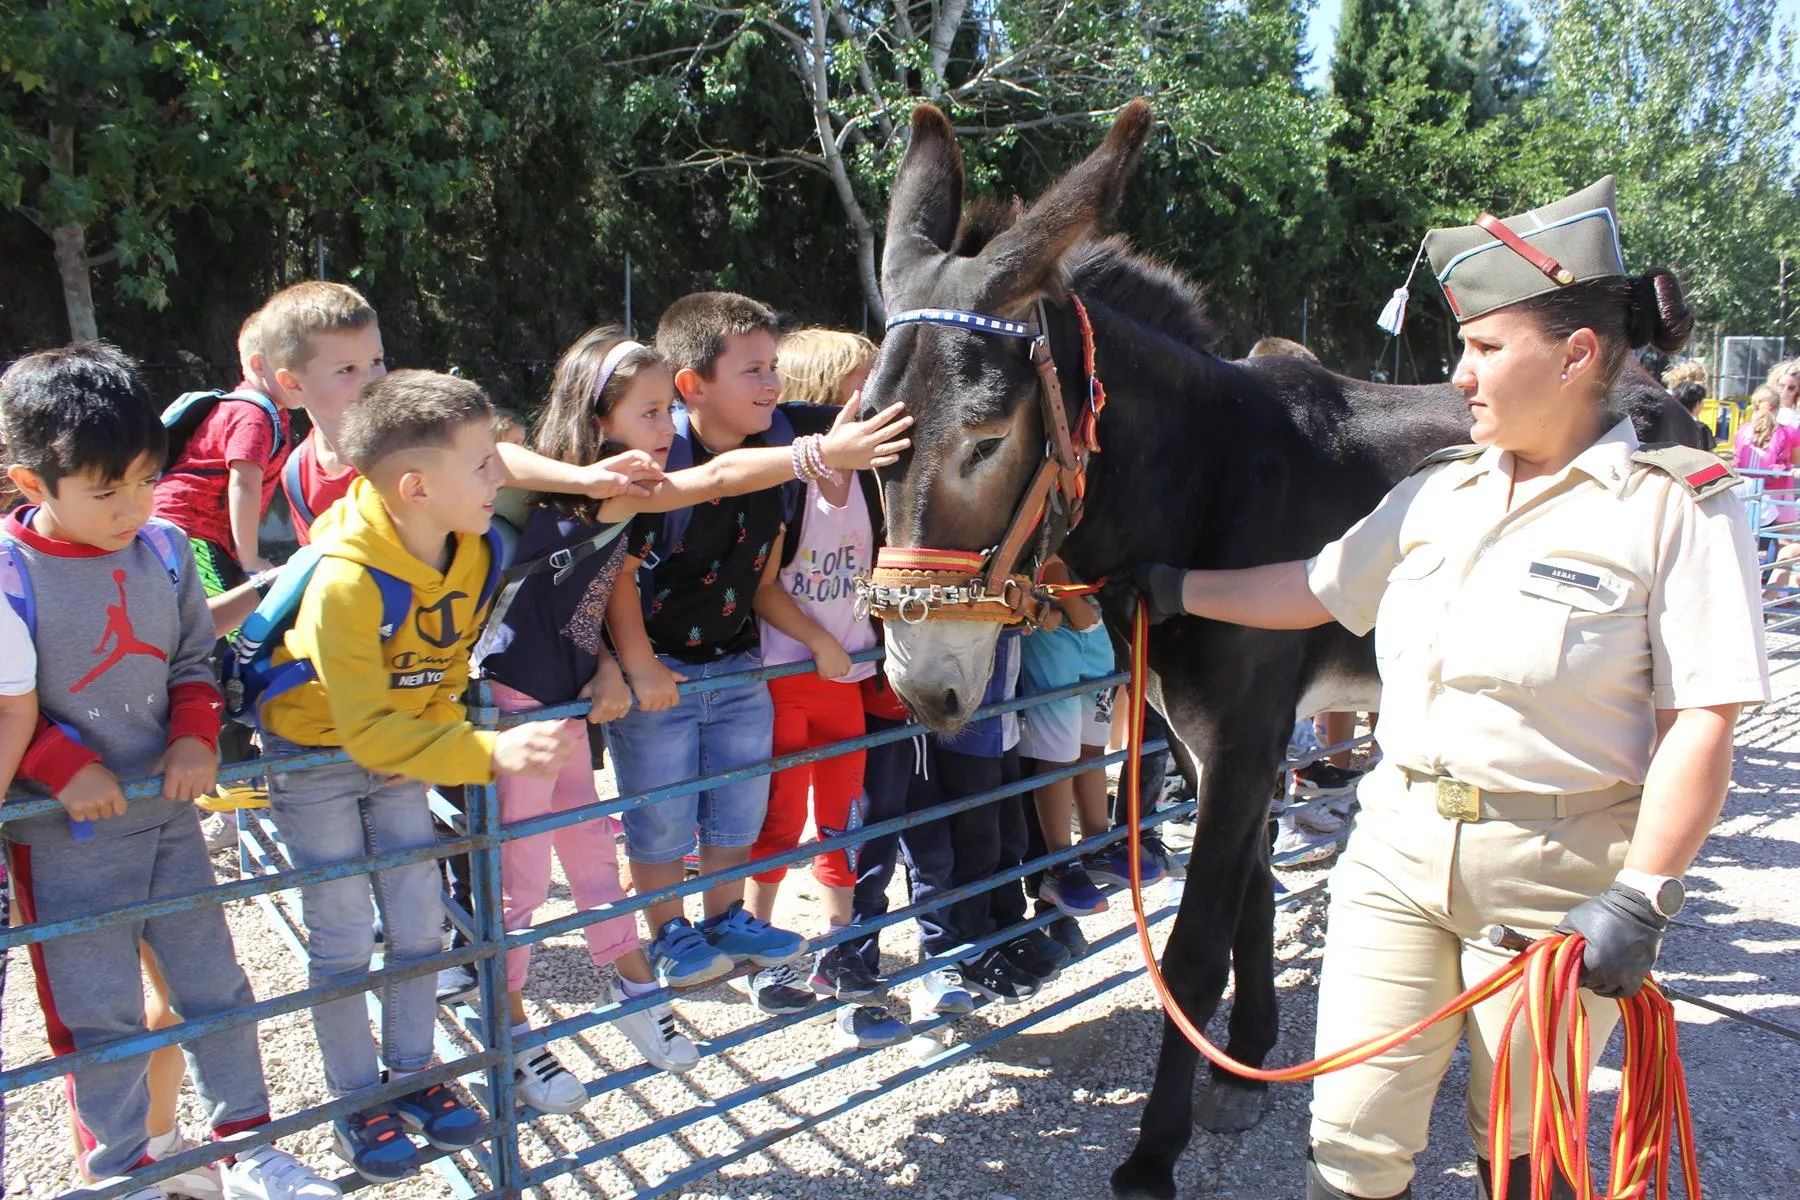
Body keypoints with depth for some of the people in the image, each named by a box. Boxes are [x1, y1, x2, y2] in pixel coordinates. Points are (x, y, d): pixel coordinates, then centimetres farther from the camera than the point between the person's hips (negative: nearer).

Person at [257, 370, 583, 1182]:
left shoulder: (475, 553, -13)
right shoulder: (344, 580, -34)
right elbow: (365, 727, -35)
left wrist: (435, 746, -12)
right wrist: (491, 753, -43)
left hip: (399, 749, 6)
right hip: (314, 756, -5)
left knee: (419, 918, 8)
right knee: (343, 936, 3)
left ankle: (412, 1074, 28)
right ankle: (357, 1105, 22)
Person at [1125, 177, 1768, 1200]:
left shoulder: (1678, 507, -9)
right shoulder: (1438, 492, 6)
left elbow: (1701, 723, -12)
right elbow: (1315, 590, 16)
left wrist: (1641, 901, -17)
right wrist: (1174, 590, 17)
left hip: (1554, 876, -4)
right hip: (1399, 845, 4)